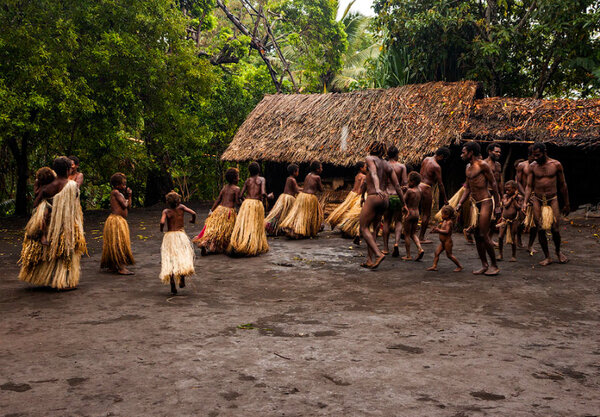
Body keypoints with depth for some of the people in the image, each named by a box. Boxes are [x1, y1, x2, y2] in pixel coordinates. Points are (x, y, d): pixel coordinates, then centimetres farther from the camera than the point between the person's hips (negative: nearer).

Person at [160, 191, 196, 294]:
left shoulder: (166, 211, 0)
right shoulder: (181, 207, 3)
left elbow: (162, 222, -16)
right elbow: (193, 213, -6)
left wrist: (161, 229, 5)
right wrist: (193, 220, 14)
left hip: (169, 236, 0)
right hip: (181, 235, 0)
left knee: (170, 260, 5)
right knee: (184, 257, 14)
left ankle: (172, 285, -2)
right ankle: (182, 278, -5)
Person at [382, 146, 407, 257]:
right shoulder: (401, 166, -3)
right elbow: (405, 182, -7)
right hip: (398, 196, -2)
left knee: (386, 222, 13)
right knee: (398, 221, 7)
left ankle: (385, 248, 14)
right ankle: (396, 243, -16)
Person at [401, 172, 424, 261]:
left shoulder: (409, 190, -16)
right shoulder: (419, 189, 4)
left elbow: (403, 201, -12)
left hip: (409, 214, -7)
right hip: (417, 213, 7)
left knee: (407, 235, 3)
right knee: (413, 233, 18)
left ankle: (408, 255, 5)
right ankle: (420, 249, -2)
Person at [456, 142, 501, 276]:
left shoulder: (482, 165, -9)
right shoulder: (468, 168, 15)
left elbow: (493, 184, -8)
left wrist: (497, 205, -9)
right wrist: (460, 203, 9)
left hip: (485, 202, -8)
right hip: (474, 204, 8)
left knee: (484, 235, -9)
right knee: (477, 236, 7)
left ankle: (494, 265, 3)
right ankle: (484, 265, 15)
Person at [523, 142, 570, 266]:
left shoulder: (556, 165, -1)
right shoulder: (533, 166, 1)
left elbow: (562, 185, 7)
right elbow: (529, 186, 1)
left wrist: (566, 204, 10)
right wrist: (525, 202, -13)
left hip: (552, 200, -1)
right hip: (537, 201, 1)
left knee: (555, 229, -6)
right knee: (540, 230, -2)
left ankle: (558, 251, 22)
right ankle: (547, 257, 12)